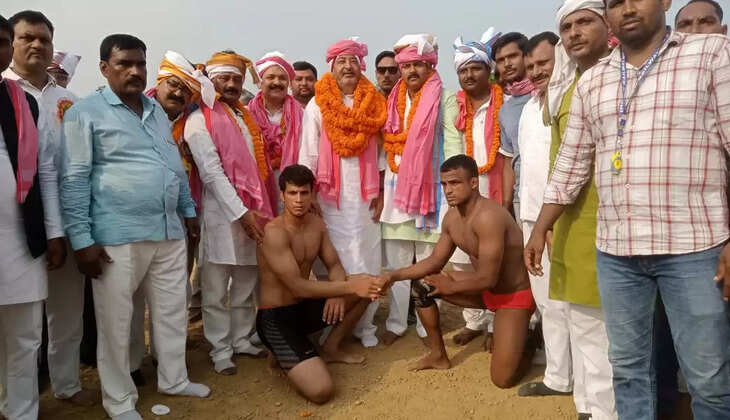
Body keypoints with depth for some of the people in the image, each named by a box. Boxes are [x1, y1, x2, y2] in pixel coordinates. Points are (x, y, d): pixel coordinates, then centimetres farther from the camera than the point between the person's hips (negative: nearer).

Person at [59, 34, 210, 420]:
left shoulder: (156, 110, 15)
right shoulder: (85, 113, -4)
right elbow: (74, 180, -8)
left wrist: (188, 210, 19)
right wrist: (81, 239, -13)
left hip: (169, 231, 6)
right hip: (117, 236, -6)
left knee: (172, 311, 15)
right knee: (116, 321, 6)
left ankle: (174, 379, 33)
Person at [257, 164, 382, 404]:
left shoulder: (317, 224, 2)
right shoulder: (274, 232, -23)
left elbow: (334, 266, 7)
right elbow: (298, 287, -27)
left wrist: (338, 292, -16)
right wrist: (349, 287, -27)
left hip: (305, 308, 8)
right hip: (276, 317, -8)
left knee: (367, 286, -1)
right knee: (321, 391, -24)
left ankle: (330, 349, 11)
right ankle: (283, 356, 7)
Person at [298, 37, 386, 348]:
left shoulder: (374, 104, 8)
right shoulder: (318, 105, 3)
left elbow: (380, 150, 8)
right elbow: (308, 154, 0)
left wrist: (380, 192, 2)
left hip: (365, 194, 2)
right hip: (330, 194, -1)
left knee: (366, 259, 2)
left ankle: (365, 325, 12)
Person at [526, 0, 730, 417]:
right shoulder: (591, 80, 13)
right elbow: (571, 164, 14)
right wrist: (541, 228, 10)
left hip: (694, 246, -3)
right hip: (615, 249, 4)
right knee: (628, 367, 14)